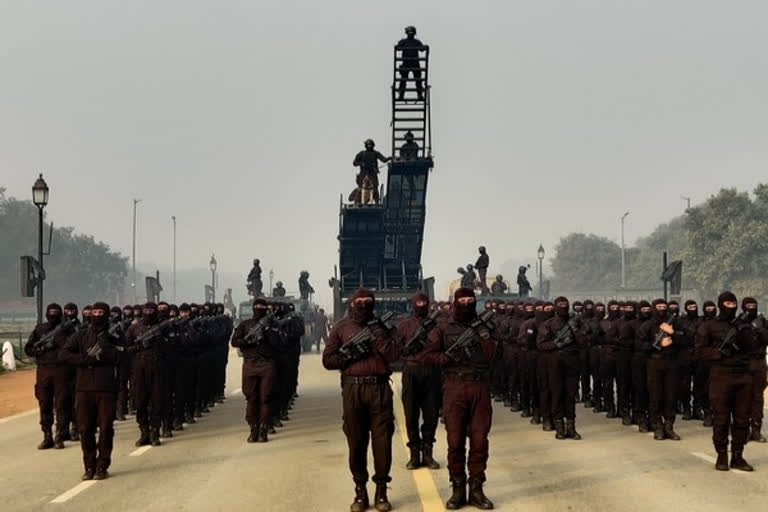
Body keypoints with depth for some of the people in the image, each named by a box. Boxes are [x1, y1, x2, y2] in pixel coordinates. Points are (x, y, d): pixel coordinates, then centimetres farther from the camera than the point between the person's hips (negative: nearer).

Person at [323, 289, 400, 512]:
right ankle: (360, 491, 11)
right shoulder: (342, 327, 7)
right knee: (356, 442, 3)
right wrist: (351, 353, -10)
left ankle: (381, 490, 8)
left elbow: (394, 355, -4)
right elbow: (328, 360, 2)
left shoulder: (379, 325, 9)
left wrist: (377, 333, -9)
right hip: (352, 389, 0)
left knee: (382, 440, -1)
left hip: (379, 387, 0)